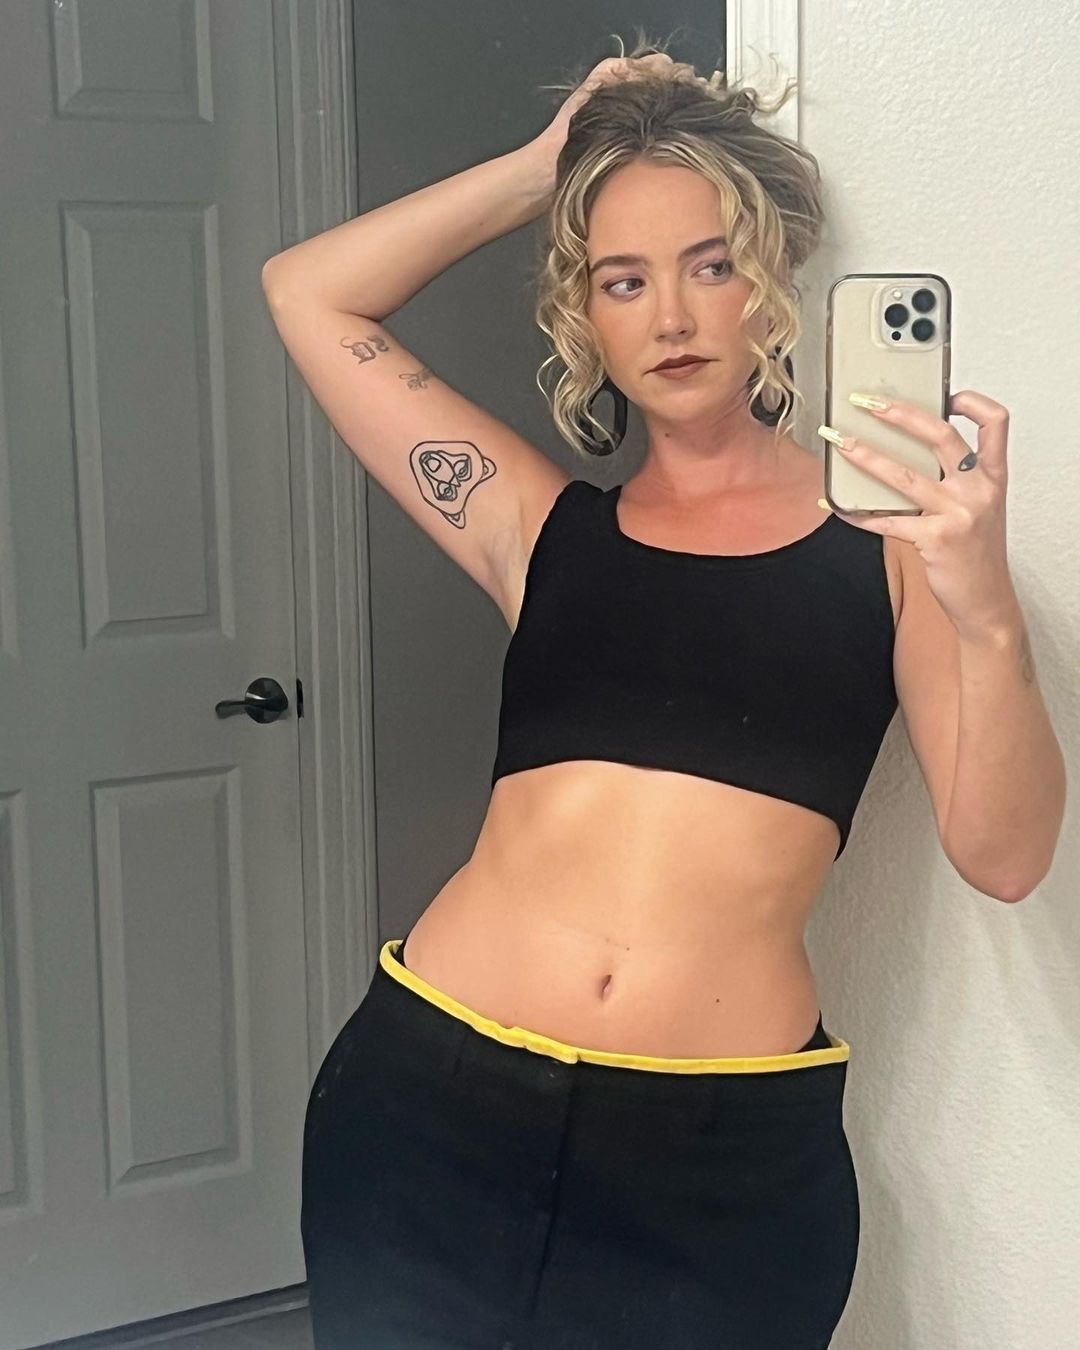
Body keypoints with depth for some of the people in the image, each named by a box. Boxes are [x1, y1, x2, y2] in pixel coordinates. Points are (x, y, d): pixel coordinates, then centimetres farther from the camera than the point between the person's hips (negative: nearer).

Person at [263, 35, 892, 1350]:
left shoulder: (882, 539, 3)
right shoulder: (546, 531, 8)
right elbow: (308, 293, 11)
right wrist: (539, 167, 11)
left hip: (728, 1159, -1)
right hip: (434, 1103, 2)